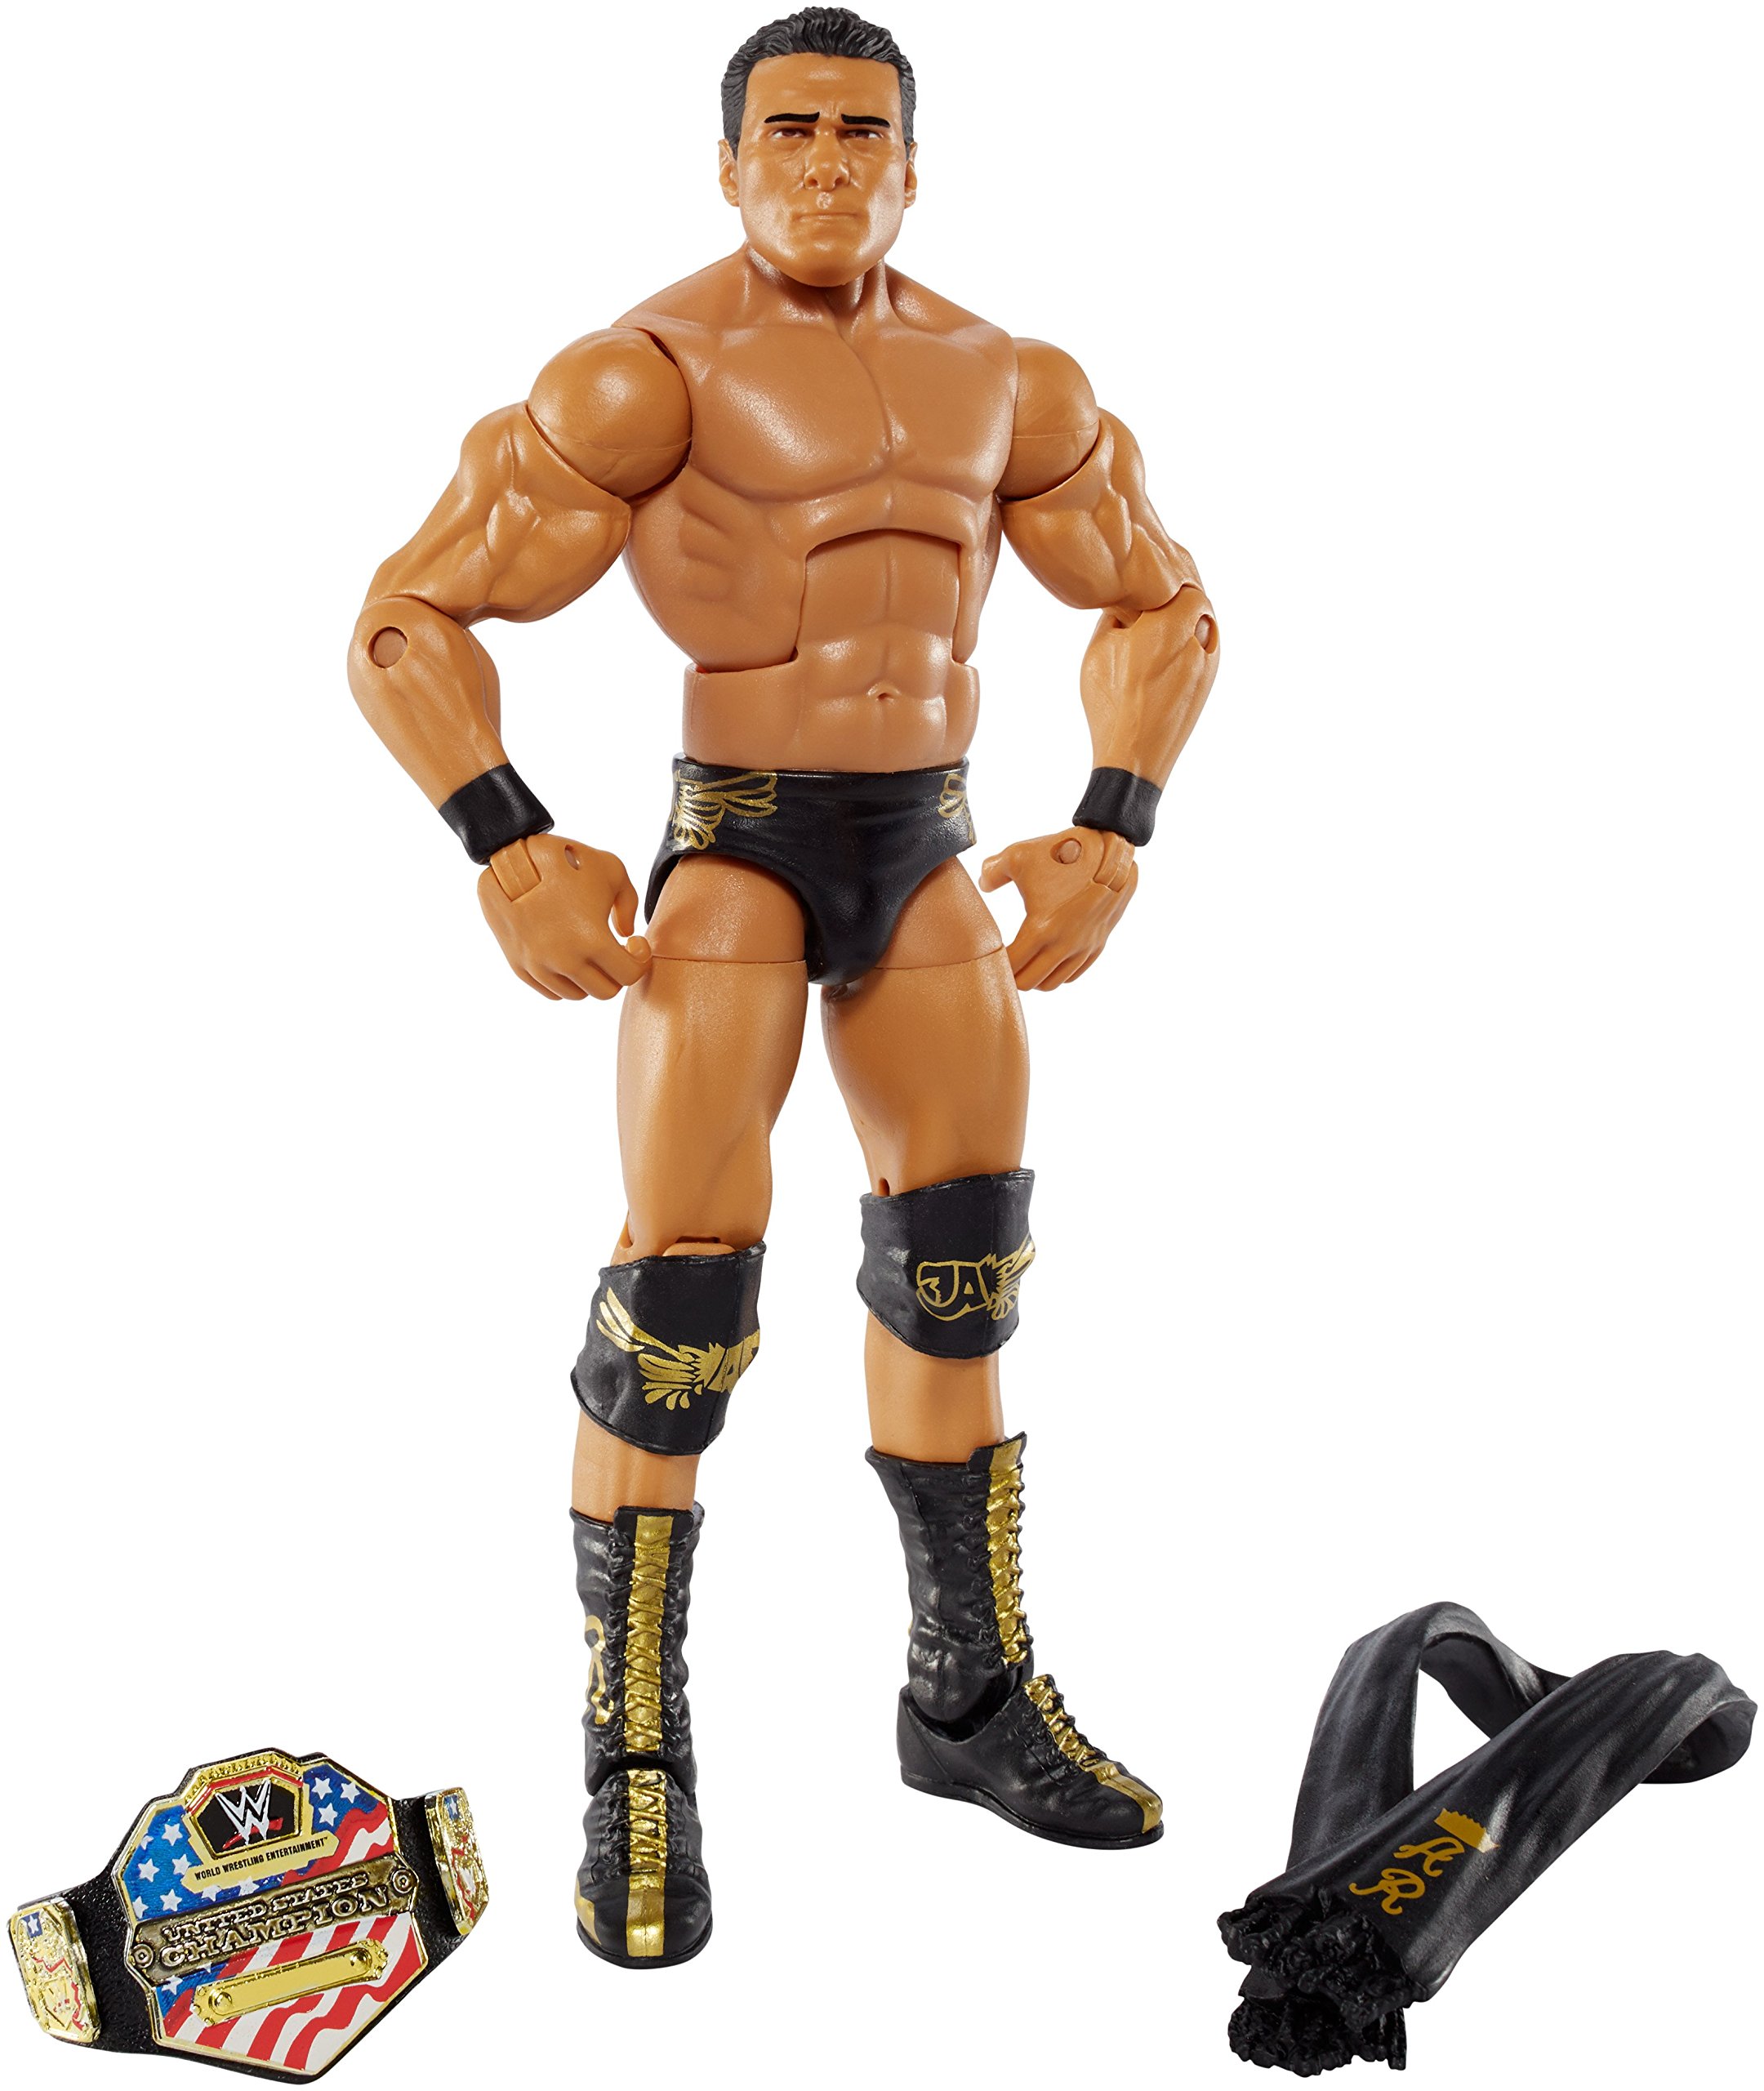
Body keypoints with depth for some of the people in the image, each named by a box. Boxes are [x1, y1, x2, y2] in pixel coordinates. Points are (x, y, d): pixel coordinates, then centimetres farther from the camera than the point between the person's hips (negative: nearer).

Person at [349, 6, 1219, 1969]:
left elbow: (1158, 603, 19)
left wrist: (1113, 830, 7)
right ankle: (636, 1772, 3)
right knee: (682, 1296, -13)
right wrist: (510, 851, -19)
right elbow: (410, 623, -9)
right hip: (736, 845, -5)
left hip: (930, 852, 6)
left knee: (961, 1277, 11)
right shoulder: (652, 373, -9)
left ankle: (975, 1698, 28)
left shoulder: (1007, 384, 7)